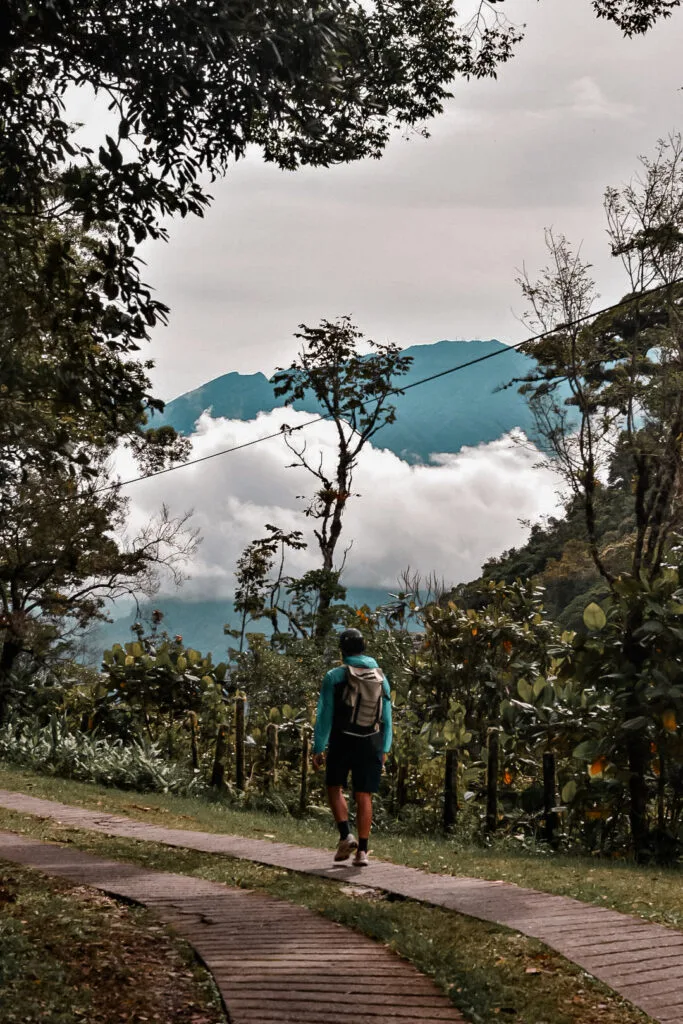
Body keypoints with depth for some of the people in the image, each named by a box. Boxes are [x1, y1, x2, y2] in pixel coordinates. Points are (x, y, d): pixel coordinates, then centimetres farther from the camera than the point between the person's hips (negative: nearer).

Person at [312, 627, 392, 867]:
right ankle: (362, 850, 2)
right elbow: (387, 717, 9)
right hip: (371, 744, 3)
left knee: (335, 787, 15)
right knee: (364, 796, 5)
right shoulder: (380, 677, 7)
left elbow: (325, 715, -5)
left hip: (342, 741, -3)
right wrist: (385, 749, 14)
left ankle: (346, 835, -2)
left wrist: (318, 748, 0)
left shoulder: (335, 676, -4)